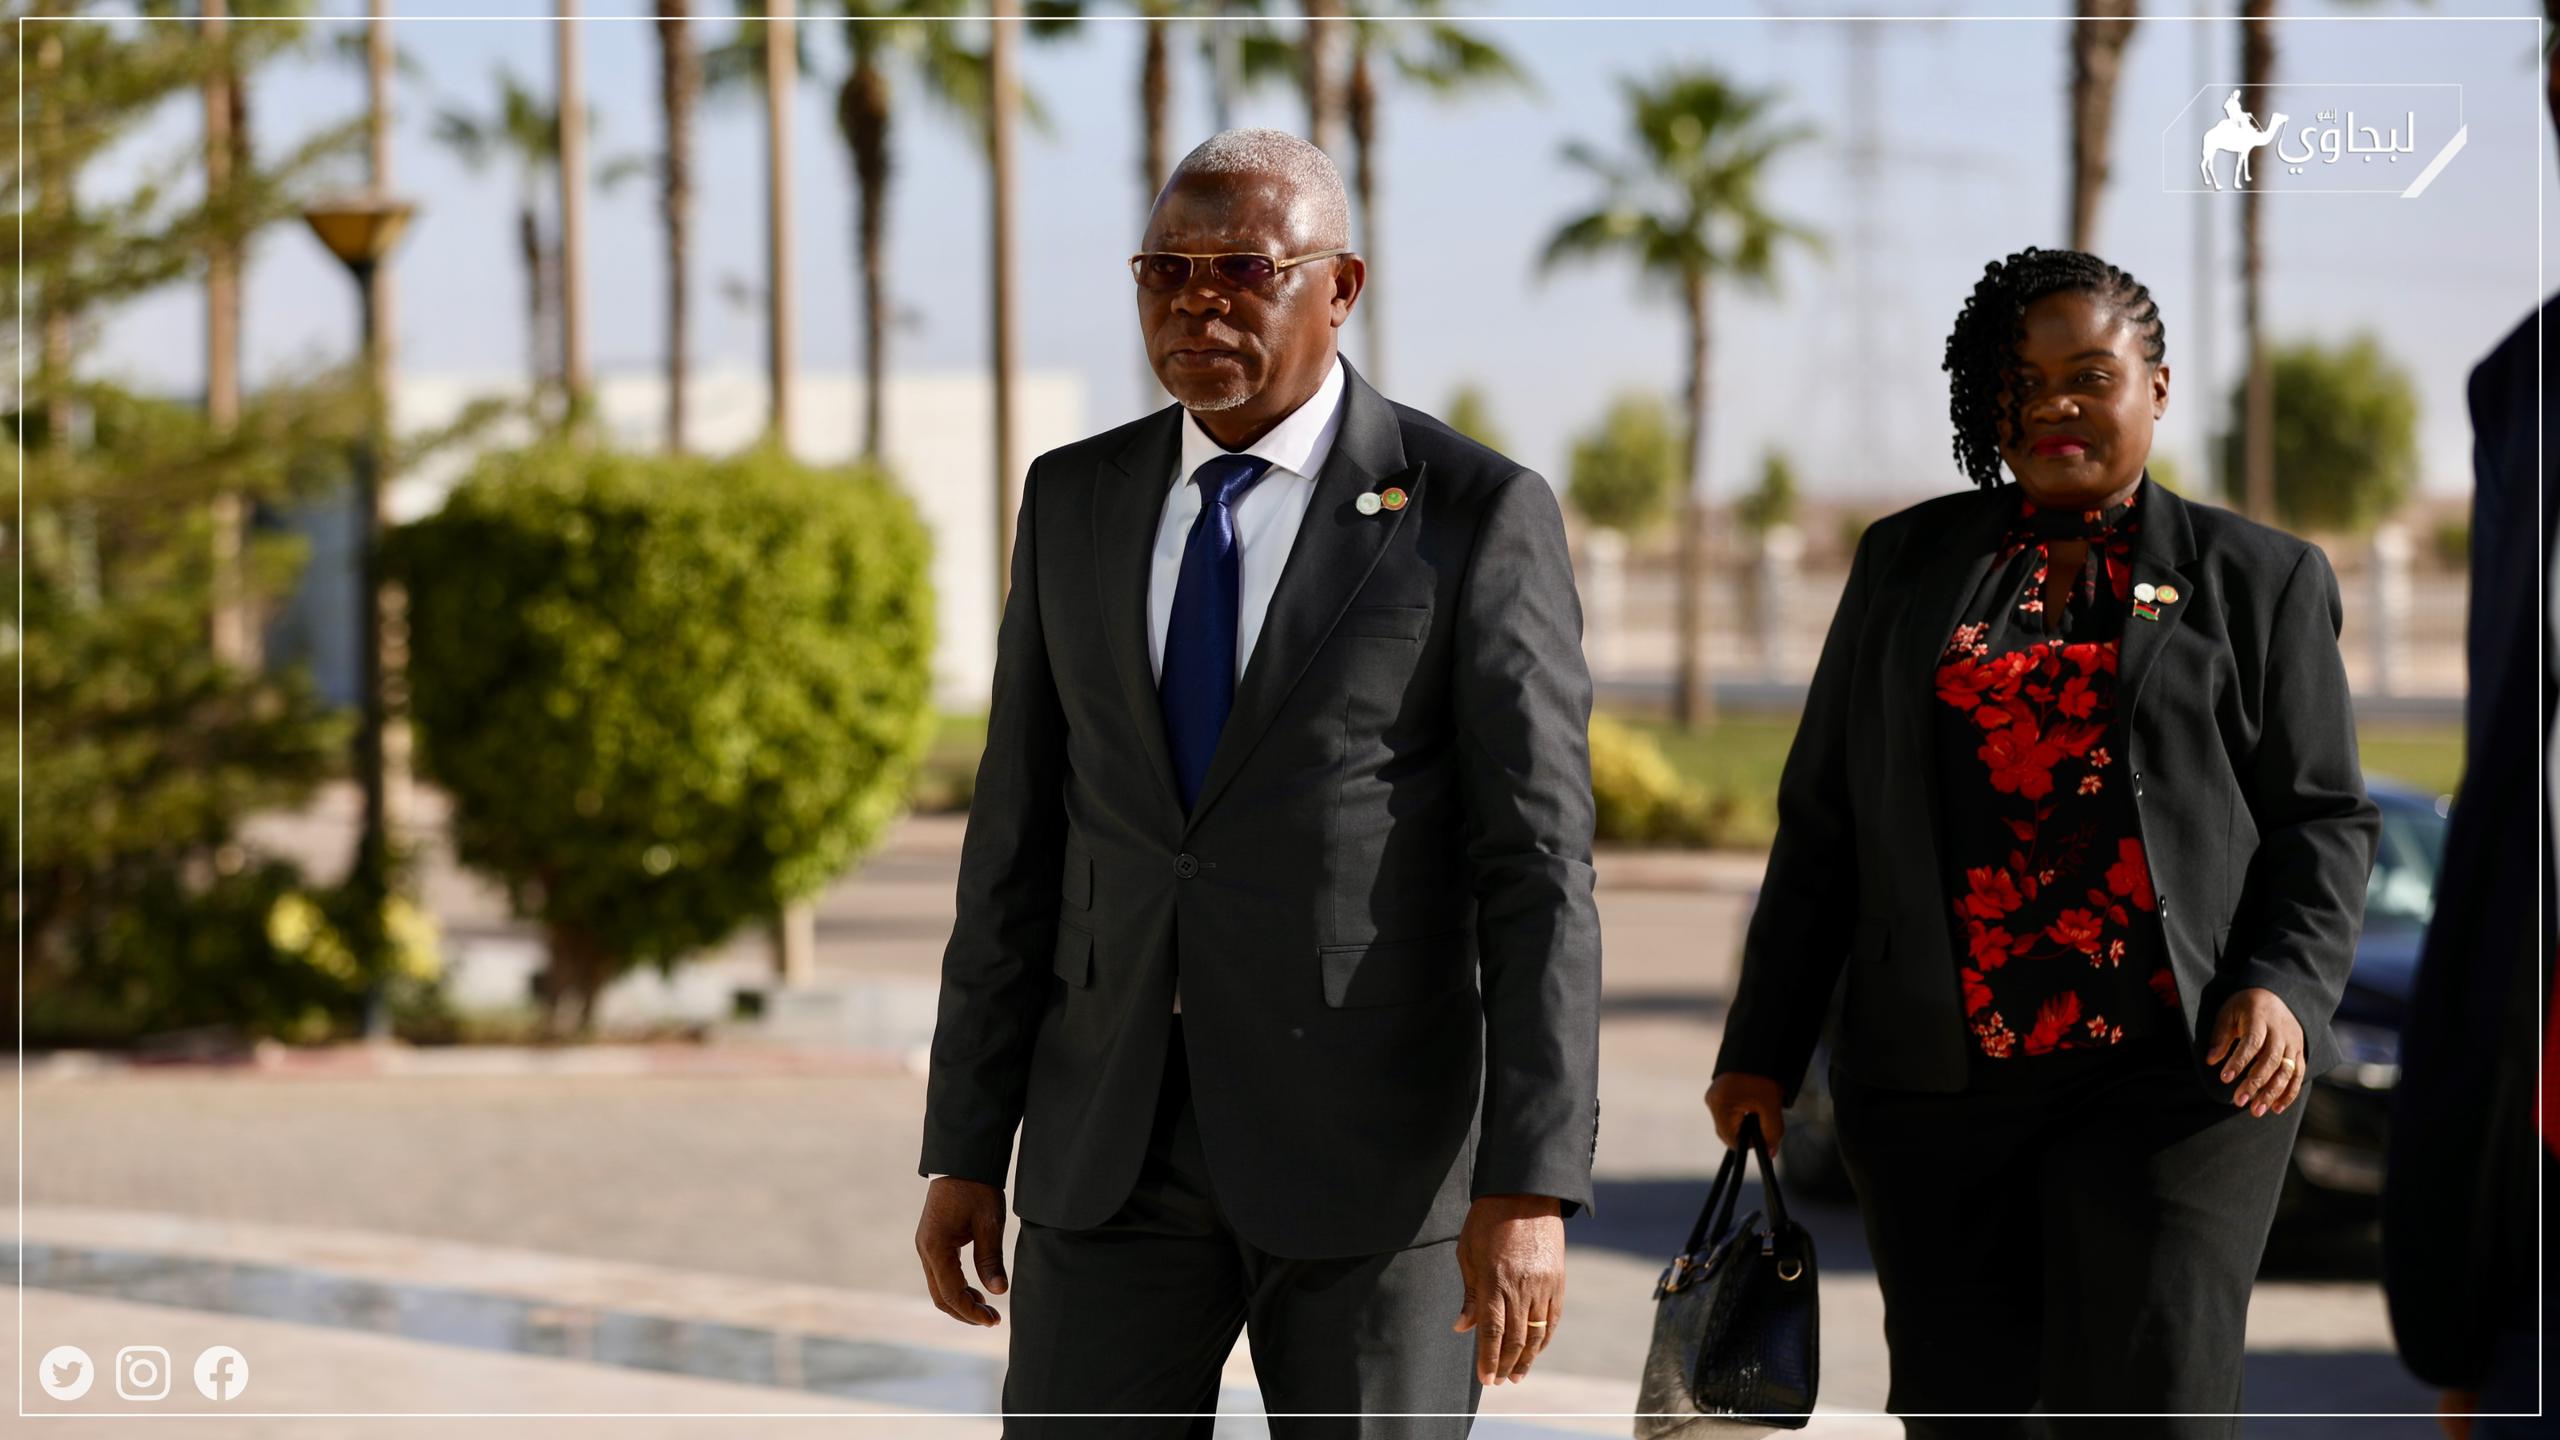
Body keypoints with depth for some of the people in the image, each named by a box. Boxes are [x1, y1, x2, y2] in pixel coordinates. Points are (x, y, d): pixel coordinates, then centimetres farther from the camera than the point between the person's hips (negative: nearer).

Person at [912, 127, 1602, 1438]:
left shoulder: (1477, 518, -6)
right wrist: (963, 1150, 7)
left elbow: (1537, 871, -10)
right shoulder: (1077, 501, 8)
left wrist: (1531, 1188, -17)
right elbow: (1021, 841, 10)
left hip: (1374, 1150, -4)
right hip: (1120, 1142, 4)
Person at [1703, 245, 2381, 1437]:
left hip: (2171, 1071, -3)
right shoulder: (1907, 564, 14)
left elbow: (2325, 818, 6)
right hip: (1937, 1078, 3)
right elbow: (1821, 820, 15)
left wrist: (2285, 987, -12)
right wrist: (1764, 1047, 10)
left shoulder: (2257, 579, 8)